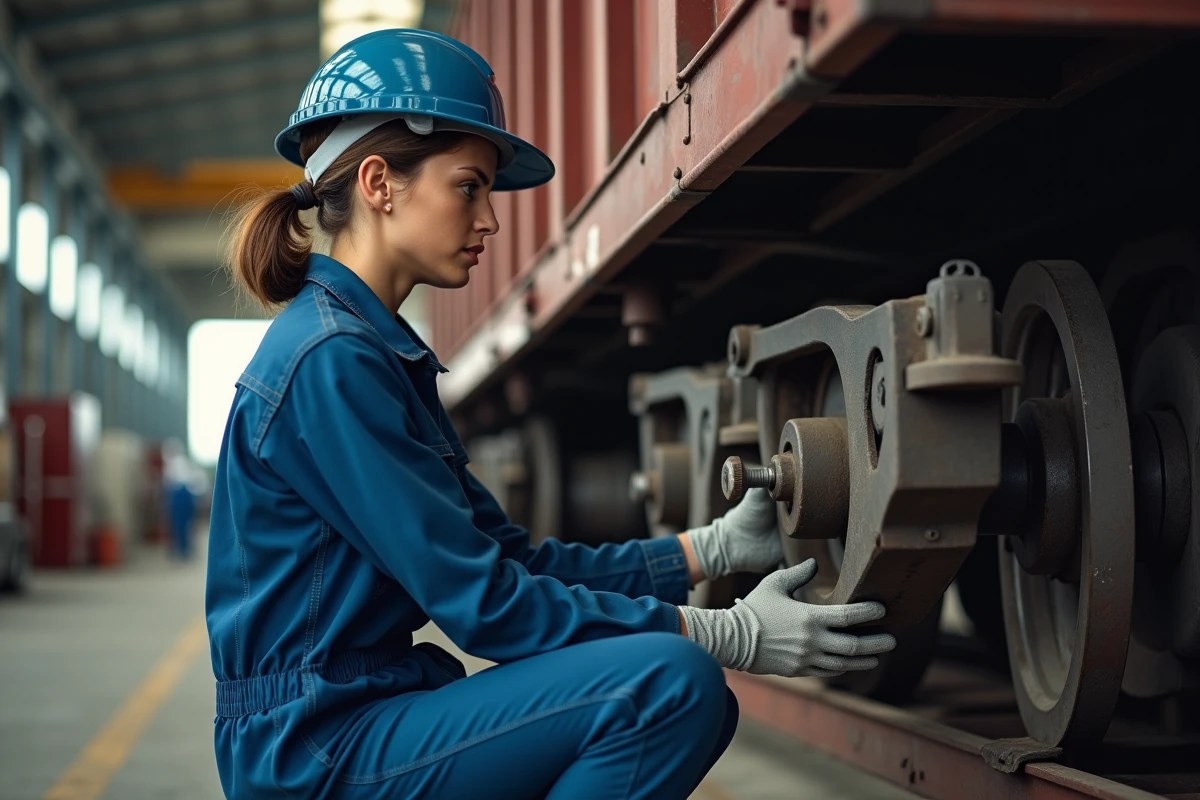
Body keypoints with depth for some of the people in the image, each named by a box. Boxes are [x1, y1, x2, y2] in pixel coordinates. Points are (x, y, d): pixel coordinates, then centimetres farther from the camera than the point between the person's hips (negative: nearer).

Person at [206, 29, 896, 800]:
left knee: (704, 707, 12)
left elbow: (514, 561, 11)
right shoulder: (328, 360, -17)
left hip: (378, 710, 10)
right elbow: (481, 602, -20)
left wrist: (718, 547, 6)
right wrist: (730, 635, -17)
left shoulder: (381, 353, 13)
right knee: (671, 680, -23)